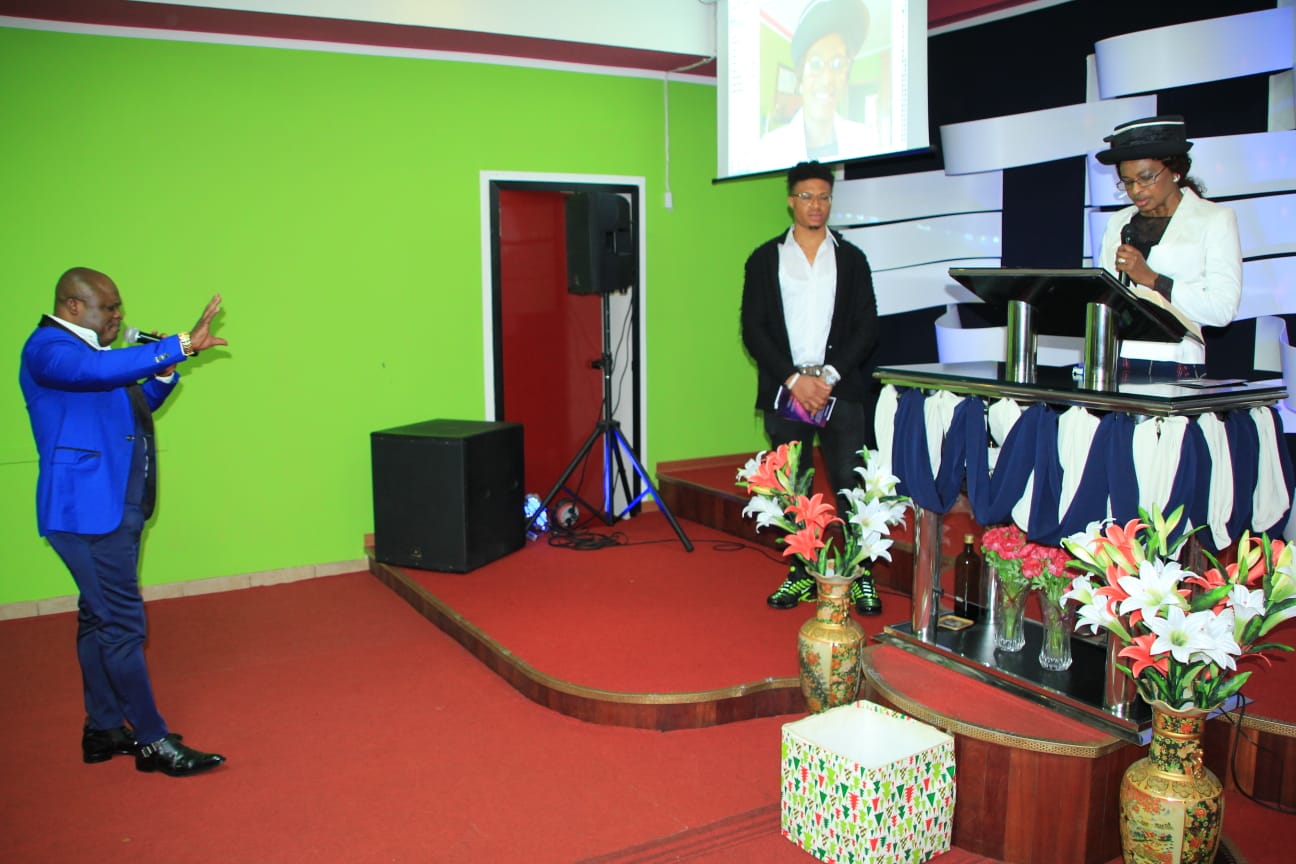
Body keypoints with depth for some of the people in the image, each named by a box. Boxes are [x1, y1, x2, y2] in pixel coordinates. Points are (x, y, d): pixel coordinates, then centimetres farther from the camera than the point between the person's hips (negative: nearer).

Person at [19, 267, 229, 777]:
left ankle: (103, 729, 26)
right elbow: (100, 370, -33)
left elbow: (132, 406, 24)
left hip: (114, 507, 10)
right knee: (122, 625, -7)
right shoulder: (48, 347, -12)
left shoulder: (85, 349, 18)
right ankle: (153, 742, -1)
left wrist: (164, 373, 6)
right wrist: (181, 346, -37)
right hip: (88, 510, -10)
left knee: (101, 619, 16)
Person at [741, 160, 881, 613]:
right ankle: (802, 575, 17)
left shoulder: (851, 258, 9)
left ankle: (862, 577, 6)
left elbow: (867, 329, 3)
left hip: (843, 390, -1)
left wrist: (829, 376, -10)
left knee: (851, 486, -4)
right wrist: (794, 379, -9)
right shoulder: (763, 260, 8)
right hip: (785, 390, 1)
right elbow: (753, 330, 2)